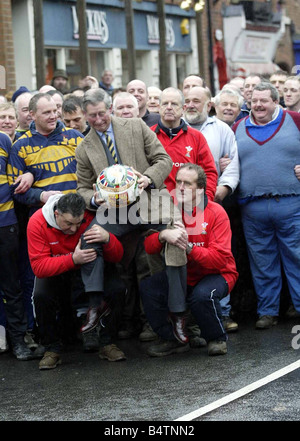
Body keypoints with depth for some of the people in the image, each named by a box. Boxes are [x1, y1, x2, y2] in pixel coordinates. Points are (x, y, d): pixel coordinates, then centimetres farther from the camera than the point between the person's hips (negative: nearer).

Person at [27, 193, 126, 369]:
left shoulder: (90, 218, -18)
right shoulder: (37, 223, -23)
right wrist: (73, 260, -42)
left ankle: (105, 343, -6)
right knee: (41, 295, -31)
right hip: (53, 274, -1)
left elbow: (117, 257, -16)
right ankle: (52, 348, -10)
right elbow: (39, 267, -29)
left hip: (83, 270, 1)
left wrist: (107, 239, -39)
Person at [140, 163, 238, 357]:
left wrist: (188, 247, -35)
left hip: (217, 274, -5)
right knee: (148, 287, -17)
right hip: (183, 275, 5)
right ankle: (174, 339, 1)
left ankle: (217, 339, -5)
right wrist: (162, 236, -28)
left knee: (202, 295, -36)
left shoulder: (216, 213, -14)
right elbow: (149, 247, -6)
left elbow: (220, 258, -23)